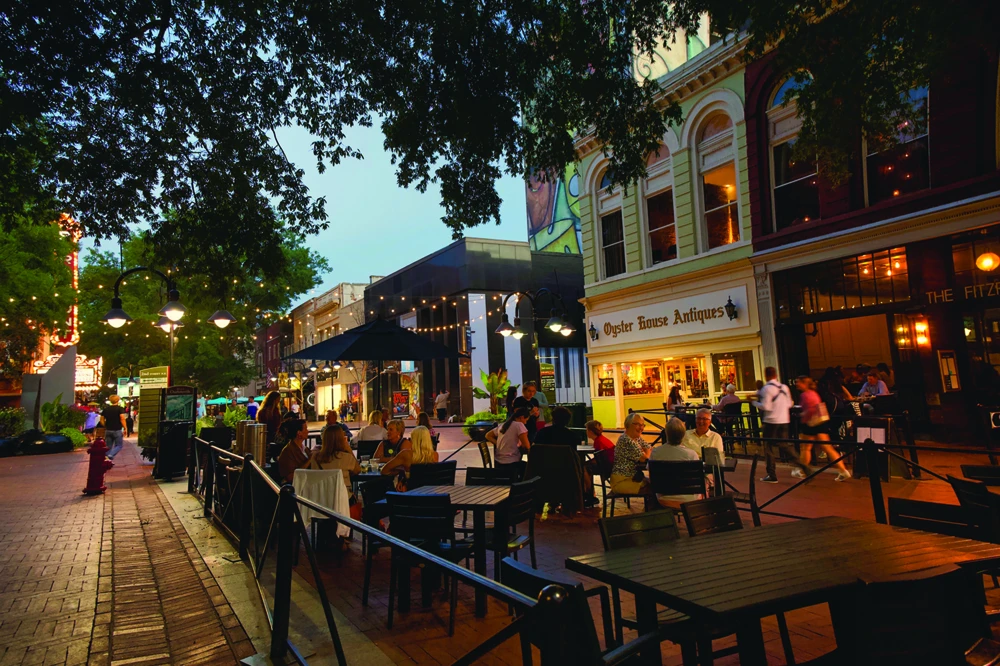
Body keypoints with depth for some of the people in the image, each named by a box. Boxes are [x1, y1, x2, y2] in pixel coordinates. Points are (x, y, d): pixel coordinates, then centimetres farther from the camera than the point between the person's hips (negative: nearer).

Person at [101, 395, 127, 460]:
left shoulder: (106, 409, 9)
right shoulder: (120, 409, -6)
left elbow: (102, 420, 10)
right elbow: (122, 419, -18)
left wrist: (106, 427, 20)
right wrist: (125, 428, -14)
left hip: (108, 430, 4)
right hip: (117, 430, -4)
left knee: (108, 447, 12)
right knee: (119, 445, 5)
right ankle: (110, 455, -18)